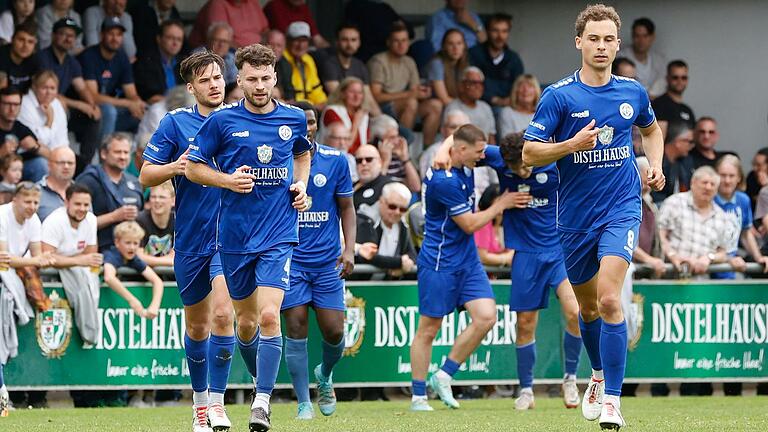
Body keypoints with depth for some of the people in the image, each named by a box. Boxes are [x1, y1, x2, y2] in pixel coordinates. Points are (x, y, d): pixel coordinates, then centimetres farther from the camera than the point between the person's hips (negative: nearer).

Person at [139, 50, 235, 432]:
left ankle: (216, 401, -12)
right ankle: (199, 401, 30)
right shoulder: (175, 123, -2)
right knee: (197, 325, 11)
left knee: (222, 313, -19)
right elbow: (145, 175, 0)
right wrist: (175, 167, -19)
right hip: (190, 239, 1)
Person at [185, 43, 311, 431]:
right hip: (235, 236, 1)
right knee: (246, 322, 10)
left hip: (279, 235, -1)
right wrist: (228, 180, -13)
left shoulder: (294, 119, 3)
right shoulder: (222, 121, -4)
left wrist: (301, 184, 6)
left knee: (269, 315, -17)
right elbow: (193, 167, 3)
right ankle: (262, 382, 36)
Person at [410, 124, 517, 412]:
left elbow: (451, 139, 30)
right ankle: (418, 397, 7)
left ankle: (443, 377, 4)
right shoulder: (444, 180, -22)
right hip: (439, 263, -8)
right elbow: (469, 224, -15)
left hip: (467, 261, 8)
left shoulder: (463, 167, 4)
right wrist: (501, 205, -3)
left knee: (486, 317, -6)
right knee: (429, 328, 0)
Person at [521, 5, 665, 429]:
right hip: (575, 215, 1)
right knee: (587, 305, 16)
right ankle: (600, 374, 43)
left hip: (621, 209, -1)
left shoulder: (633, 92, 2)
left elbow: (651, 129, 24)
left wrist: (655, 165, 7)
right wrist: (573, 144, -23)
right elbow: (529, 153, -8)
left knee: (609, 298, -20)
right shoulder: (559, 96, -7)